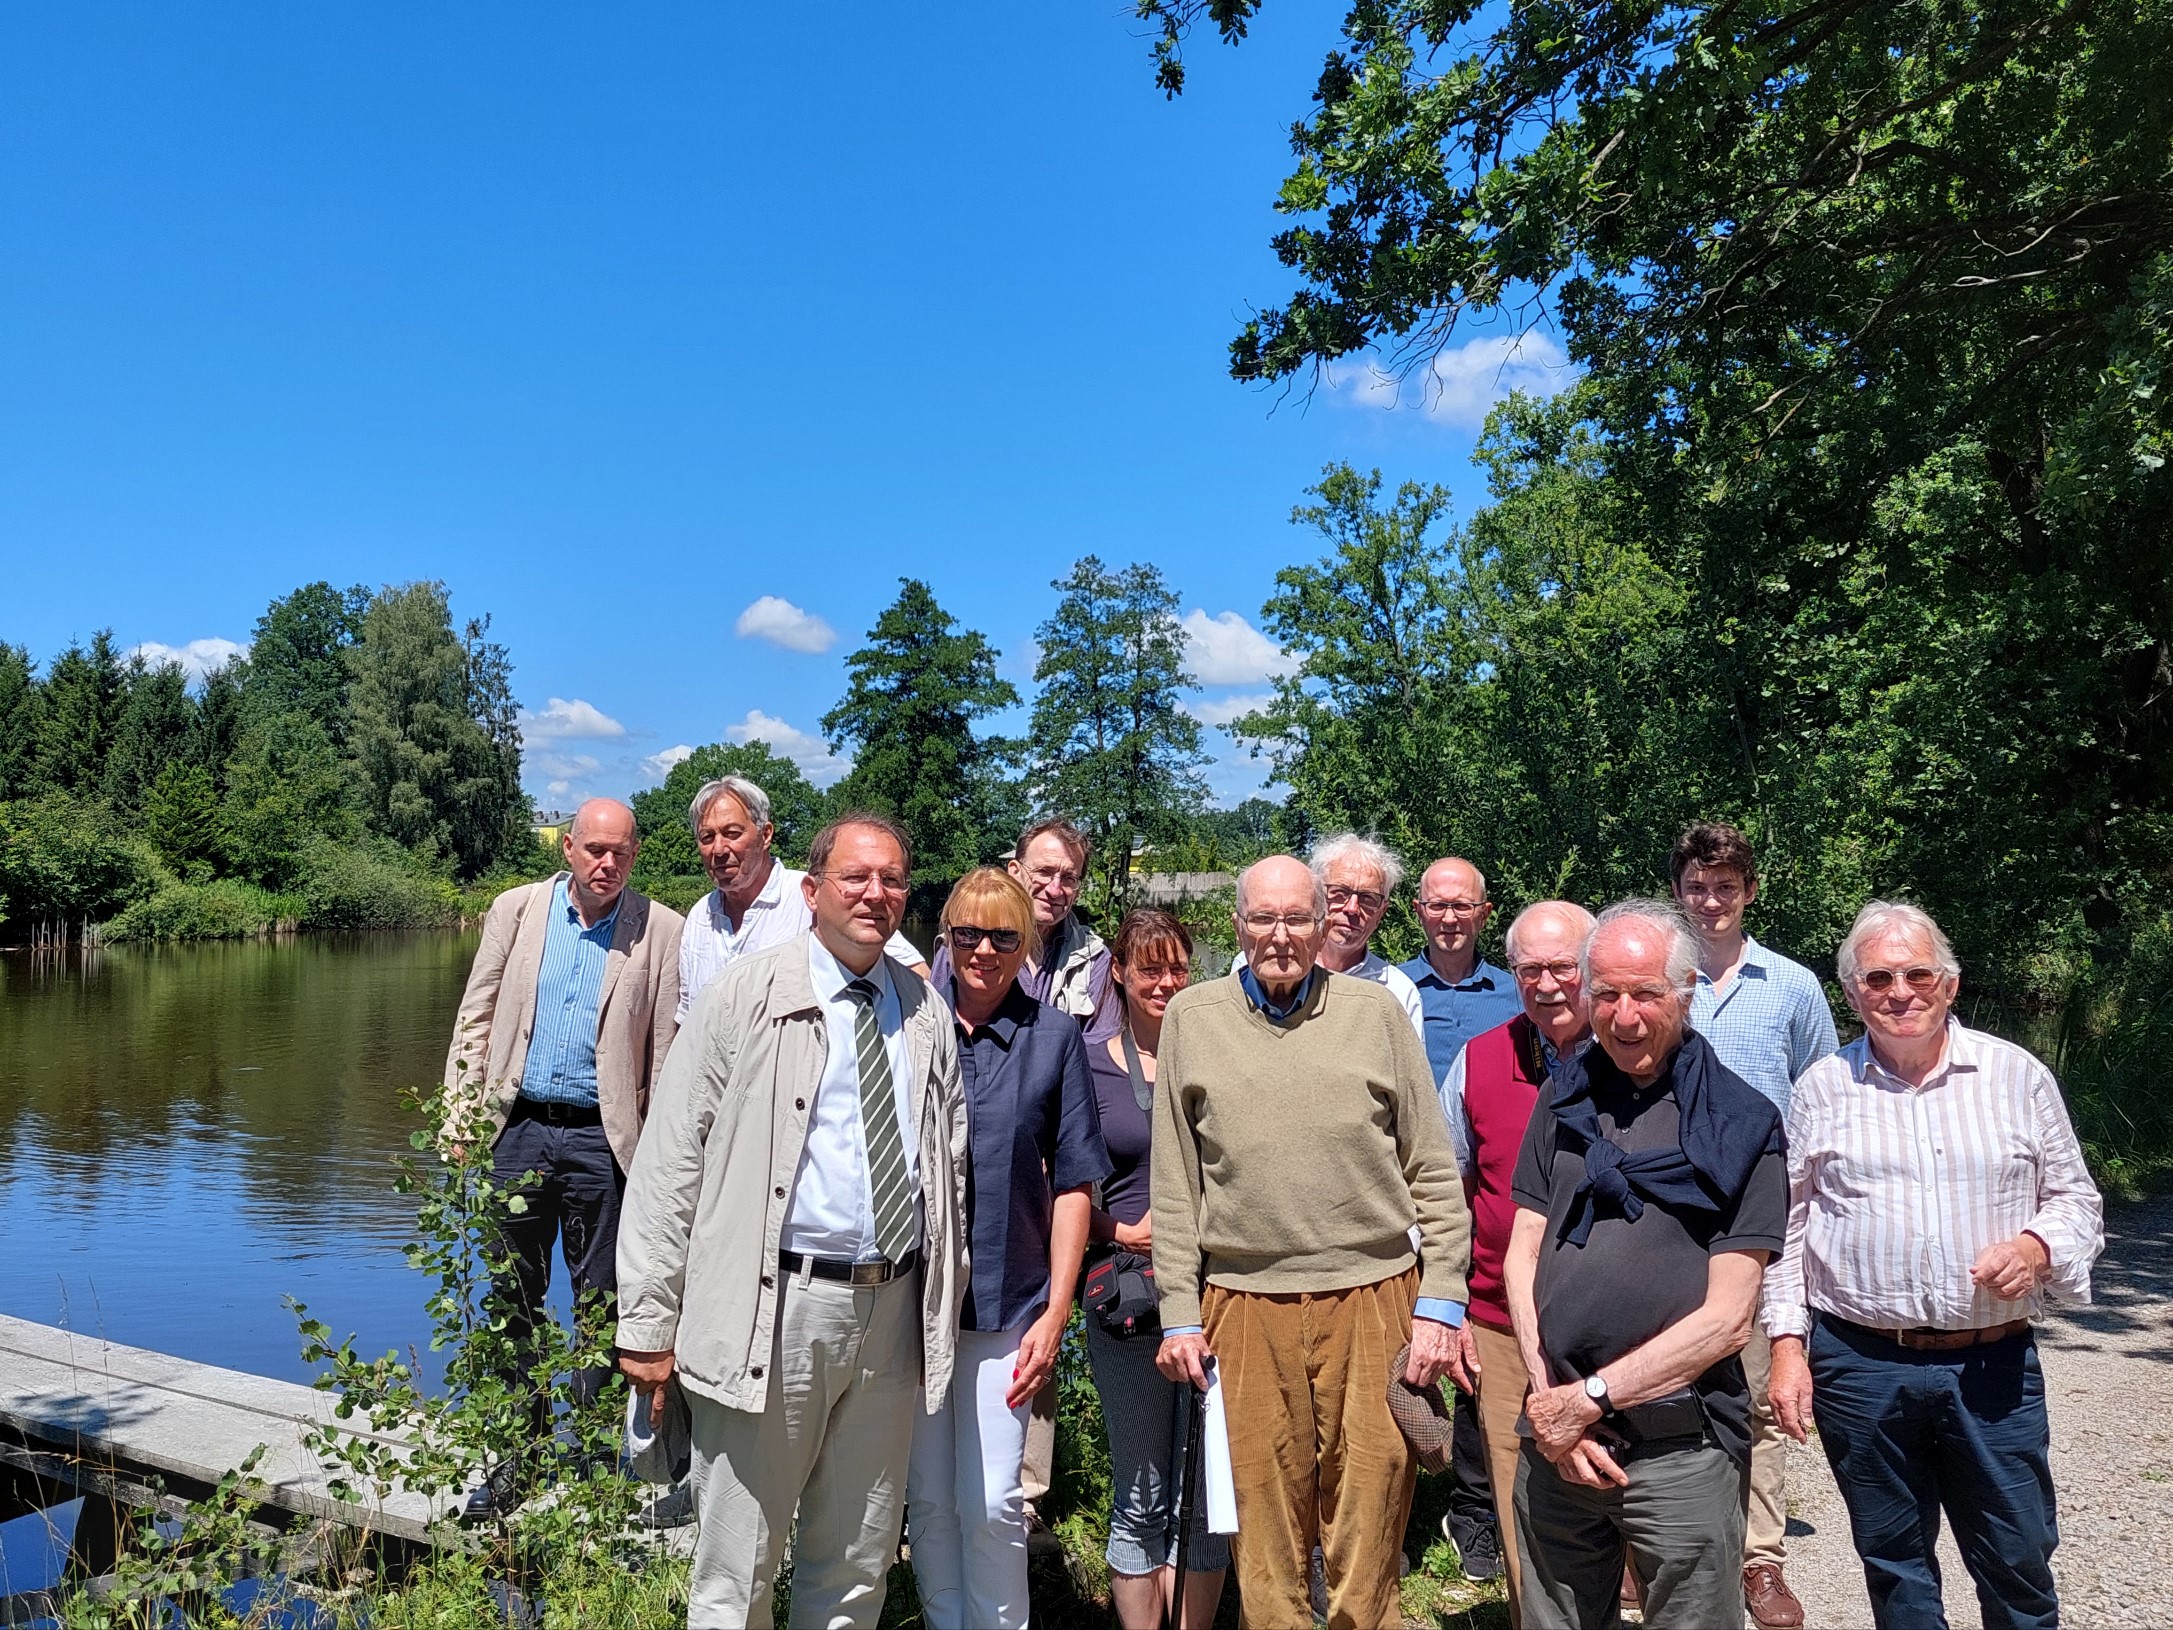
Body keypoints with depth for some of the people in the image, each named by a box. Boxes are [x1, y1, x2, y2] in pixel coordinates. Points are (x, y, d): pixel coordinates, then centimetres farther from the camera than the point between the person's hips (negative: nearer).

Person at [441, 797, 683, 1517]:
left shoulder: (660, 930, -2)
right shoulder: (516, 910, 5)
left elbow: (667, 1048, -2)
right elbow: (476, 1019, 8)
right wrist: (458, 1116, 1)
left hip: (602, 1136, -2)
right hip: (518, 1128, 3)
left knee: (602, 1303, 7)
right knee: (514, 1298, 13)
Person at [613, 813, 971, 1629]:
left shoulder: (925, 1013, 9)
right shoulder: (747, 996, -4)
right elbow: (669, 1162, -5)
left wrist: (945, 1304, 13)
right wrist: (649, 1323, -7)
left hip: (893, 1309, 4)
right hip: (774, 1306, -4)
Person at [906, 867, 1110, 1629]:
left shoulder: (1054, 1036, -2)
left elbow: (1072, 1184, 0)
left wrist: (1056, 1312, -5)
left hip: (1007, 1303, -1)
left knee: (991, 1500, 1)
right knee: (927, 1496, 12)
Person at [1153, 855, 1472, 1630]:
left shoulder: (1375, 1011, 3)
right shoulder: (1191, 1016, 5)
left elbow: (1434, 1172, 5)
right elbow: (1174, 1184, 7)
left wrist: (1441, 1301, -1)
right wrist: (1179, 1313, 4)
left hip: (1374, 1297, 0)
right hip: (1245, 1308, 1)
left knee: (1368, 1537, 7)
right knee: (1264, 1543, 9)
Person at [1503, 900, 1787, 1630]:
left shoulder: (1741, 1122, -5)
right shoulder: (1564, 1098, 6)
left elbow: (1726, 1318, -9)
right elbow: (1522, 1254, 6)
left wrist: (1589, 1398, -10)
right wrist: (1549, 1398, -5)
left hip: (1681, 1448, -3)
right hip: (1556, 1436, 4)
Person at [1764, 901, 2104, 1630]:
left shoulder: (2018, 1075, 3)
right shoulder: (1821, 1089, 2)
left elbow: (2076, 1198, 9)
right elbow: (1786, 1227, 5)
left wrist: (2037, 1246, -12)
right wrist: (1787, 1344, -1)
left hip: (1994, 1366, 0)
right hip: (1860, 1366, 0)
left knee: (2019, 1565, 10)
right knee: (1894, 1563, 13)